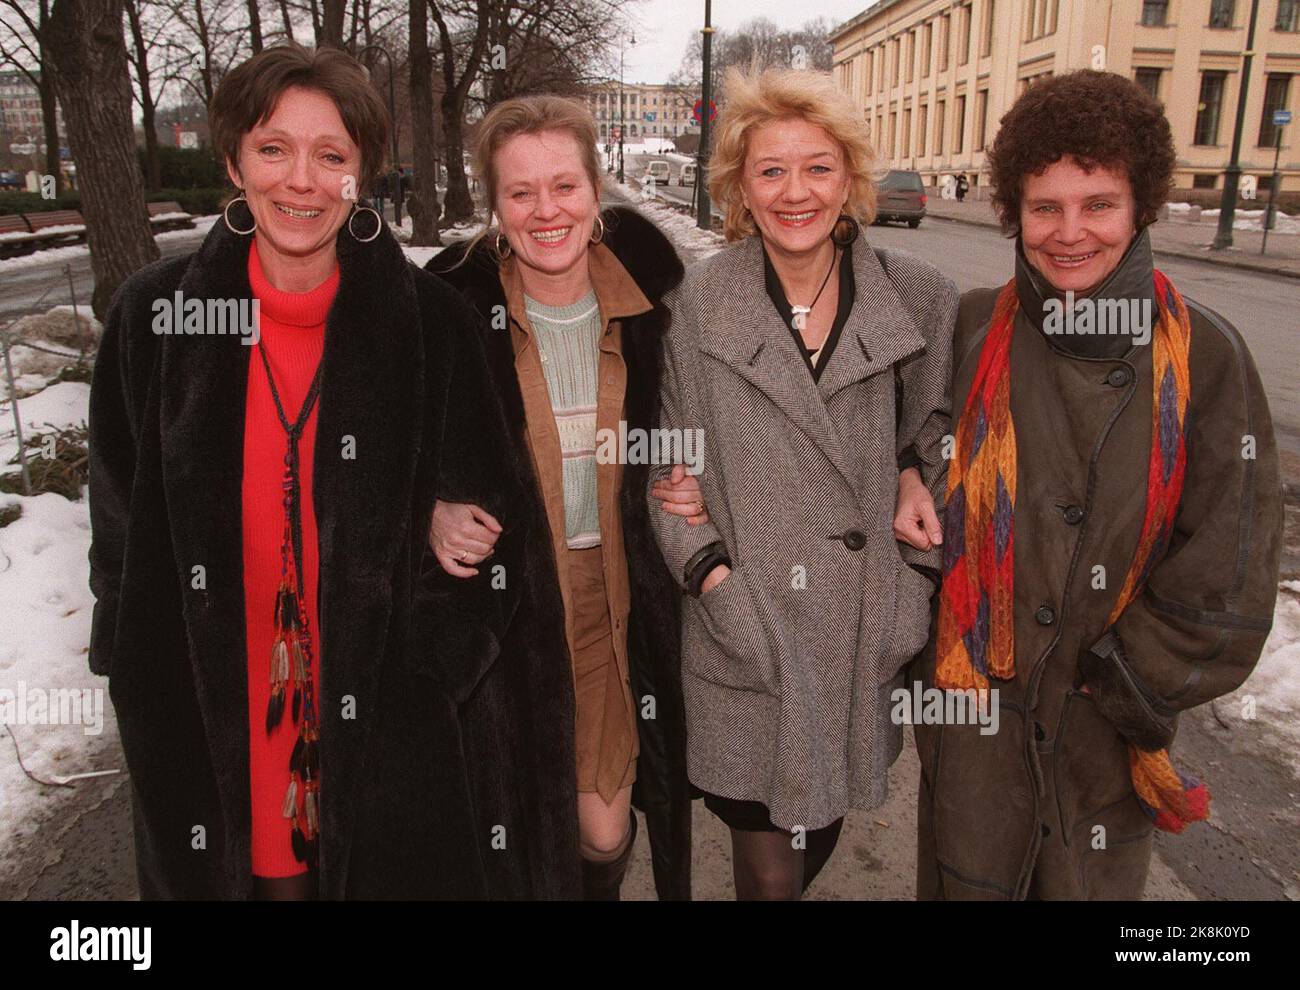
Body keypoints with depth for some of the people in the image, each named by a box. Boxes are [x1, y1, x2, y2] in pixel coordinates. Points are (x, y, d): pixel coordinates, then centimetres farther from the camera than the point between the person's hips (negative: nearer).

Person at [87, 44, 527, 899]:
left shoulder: (432, 319, -8)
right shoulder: (157, 315, -5)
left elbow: (485, 511, -1)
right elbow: (122, 523, 4)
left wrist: (436, 658, -7)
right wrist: (145, 668, 1)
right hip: (206, 721, 1)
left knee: (392, 870, 15)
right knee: (264, 866, 18)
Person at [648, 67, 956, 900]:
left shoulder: (920, 298, -2)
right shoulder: (699, 302, -5)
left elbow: (940, 447, 7)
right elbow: (671, 466, 1)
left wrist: (920, 578, 1)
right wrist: (711, 571, -10)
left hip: (865, 631, 2)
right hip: (745, 634, -2)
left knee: (825, 823, 21)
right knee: (768, 867, 7)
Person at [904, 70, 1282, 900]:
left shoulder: (1206, 356, -9)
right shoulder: (970, 332, -8)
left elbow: (1228, 579, -8)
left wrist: (1117, 688, -7)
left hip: (1118, 730, 0)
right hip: (973, 707, 0)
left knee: (1094, 885, 19)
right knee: (964, 880, 16)